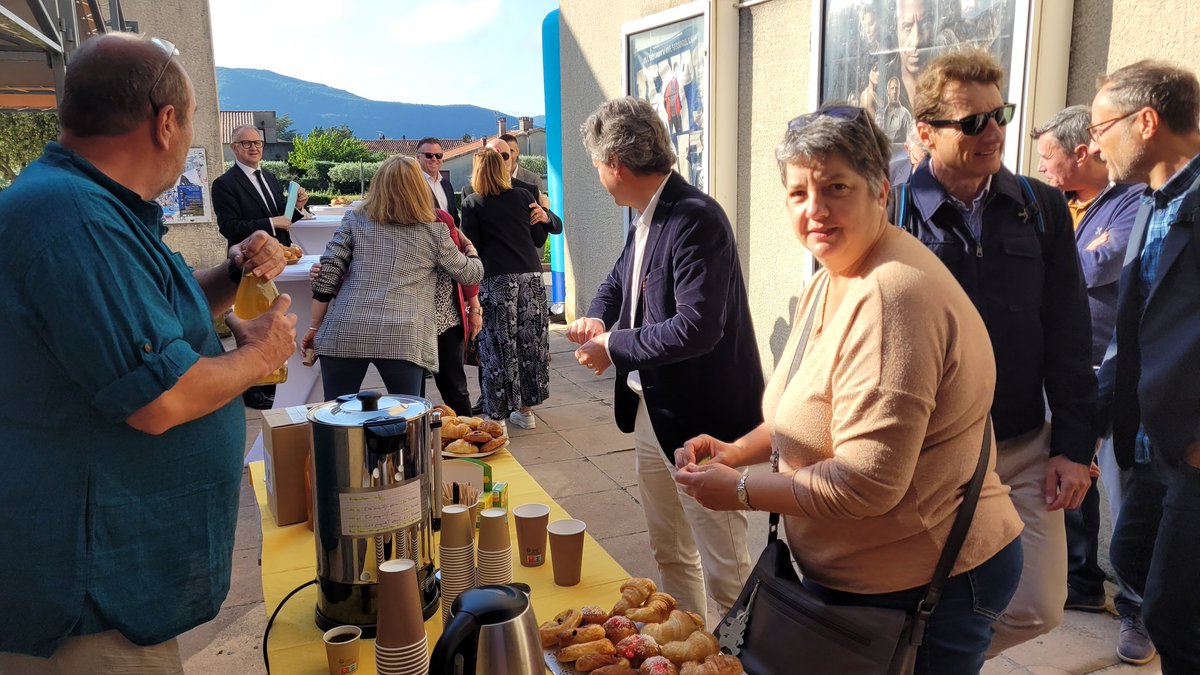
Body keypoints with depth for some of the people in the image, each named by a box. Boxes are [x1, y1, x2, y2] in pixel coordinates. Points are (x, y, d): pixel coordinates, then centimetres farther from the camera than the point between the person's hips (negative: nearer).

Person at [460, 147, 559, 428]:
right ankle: (525, 408, 21)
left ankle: (498, 413, 7)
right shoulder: (523, 196, 7)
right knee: (529, 342, 11)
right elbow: (538, 239, 11)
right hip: (530, 277, 3)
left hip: (496, 281, -3)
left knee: (499, 346, 2)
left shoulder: (472, 204, 0)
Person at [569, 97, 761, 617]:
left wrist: (612, 347, -16)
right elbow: (619, 280, 23)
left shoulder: (696, 219, -21)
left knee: (722, 569, 1)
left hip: (701, 417, -10)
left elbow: (696, 328, -29)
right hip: (652, 408, 10)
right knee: (669, 553, 22)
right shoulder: (645, 218, 8)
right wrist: (597, 318, 1)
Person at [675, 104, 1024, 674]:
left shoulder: (894, 295, -27)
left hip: (925, 587, -9)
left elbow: (867, 482, -30)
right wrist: (739, 451, 0)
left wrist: (741, 490, -17)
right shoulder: (828, 282, 6)